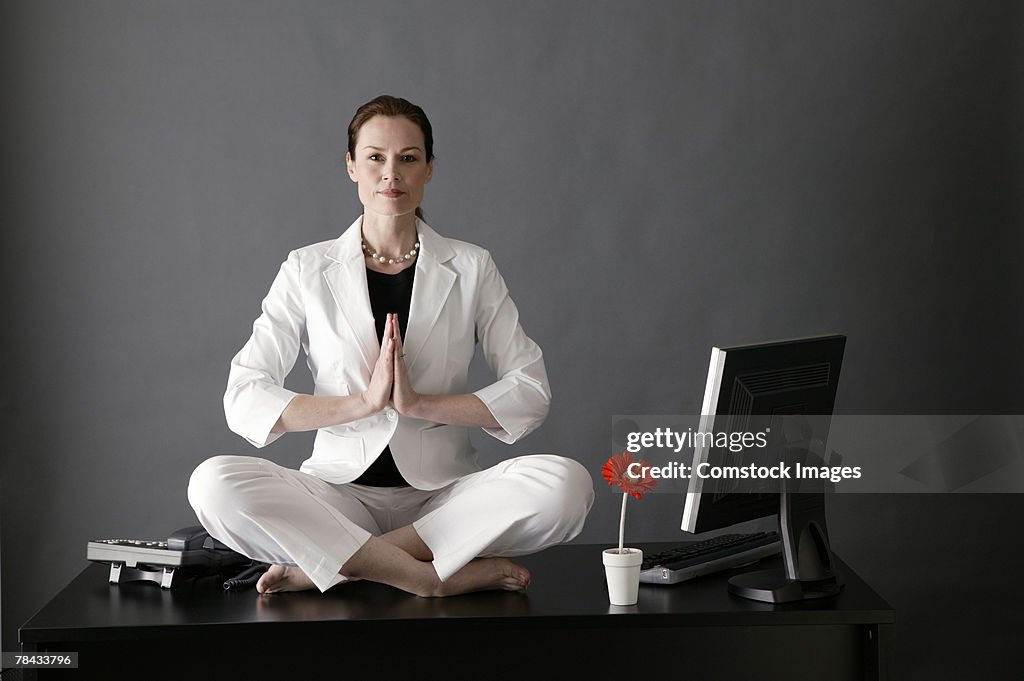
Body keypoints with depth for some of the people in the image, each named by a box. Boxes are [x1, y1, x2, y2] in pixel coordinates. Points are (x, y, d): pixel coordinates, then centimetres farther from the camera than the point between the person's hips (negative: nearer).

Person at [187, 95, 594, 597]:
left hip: (444, 494, 1)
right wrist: (364, 402, -13)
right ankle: (432, 577, -27)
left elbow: (531, 393, 1)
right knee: (214, 483, -29)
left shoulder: (470, 268, 8)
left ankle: (323, 566, -23)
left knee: (565, 484, -29)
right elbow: (244, 401, -2)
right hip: (341, 490, -1)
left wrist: (418, 403, -12)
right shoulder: (308, 271, 7)